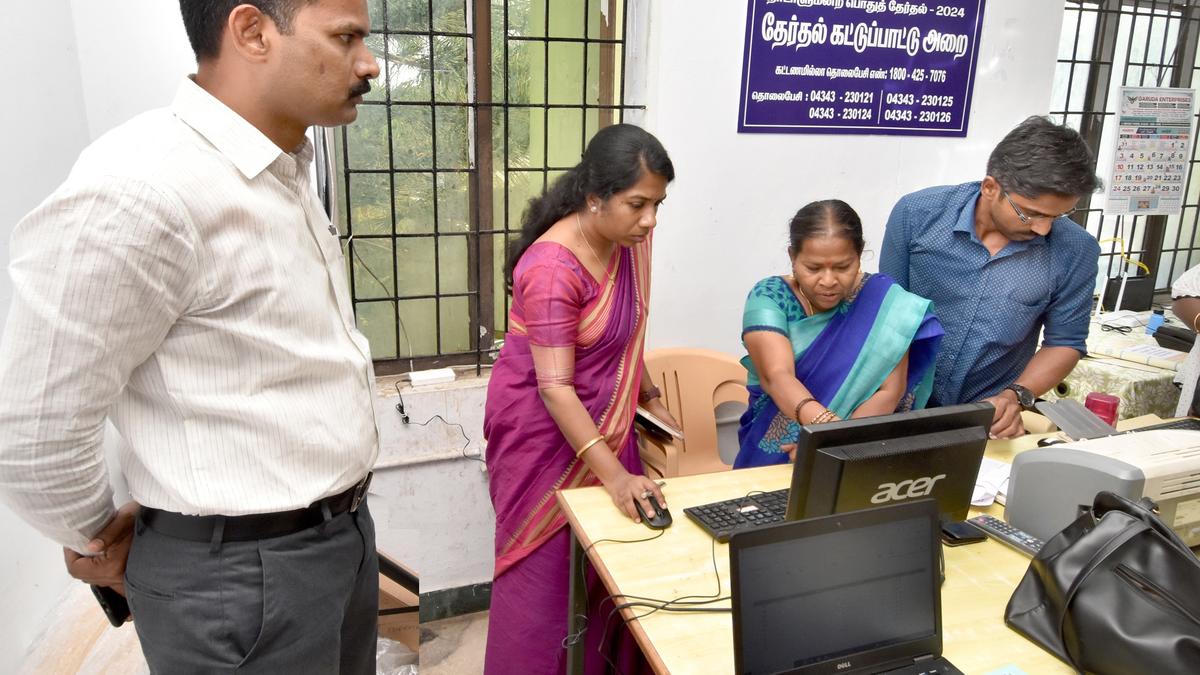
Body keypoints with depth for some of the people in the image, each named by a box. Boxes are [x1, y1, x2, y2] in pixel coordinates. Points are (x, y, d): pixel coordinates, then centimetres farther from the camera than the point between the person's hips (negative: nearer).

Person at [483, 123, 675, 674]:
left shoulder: (627, 241, -2)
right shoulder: (552, 270, -26)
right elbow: (555, 387, -28)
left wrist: (648, 397, 15)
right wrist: (613, 474, -33)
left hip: (603, 419, 7)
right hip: (545, 428, -7)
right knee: (548, 569, 4)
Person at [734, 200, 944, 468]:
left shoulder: (882, 299, -4)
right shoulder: (769, 298, -7)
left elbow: (889, 392, -10)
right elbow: (776, 376, -22)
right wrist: (824, 424, -40)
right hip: (775, 455, 0)